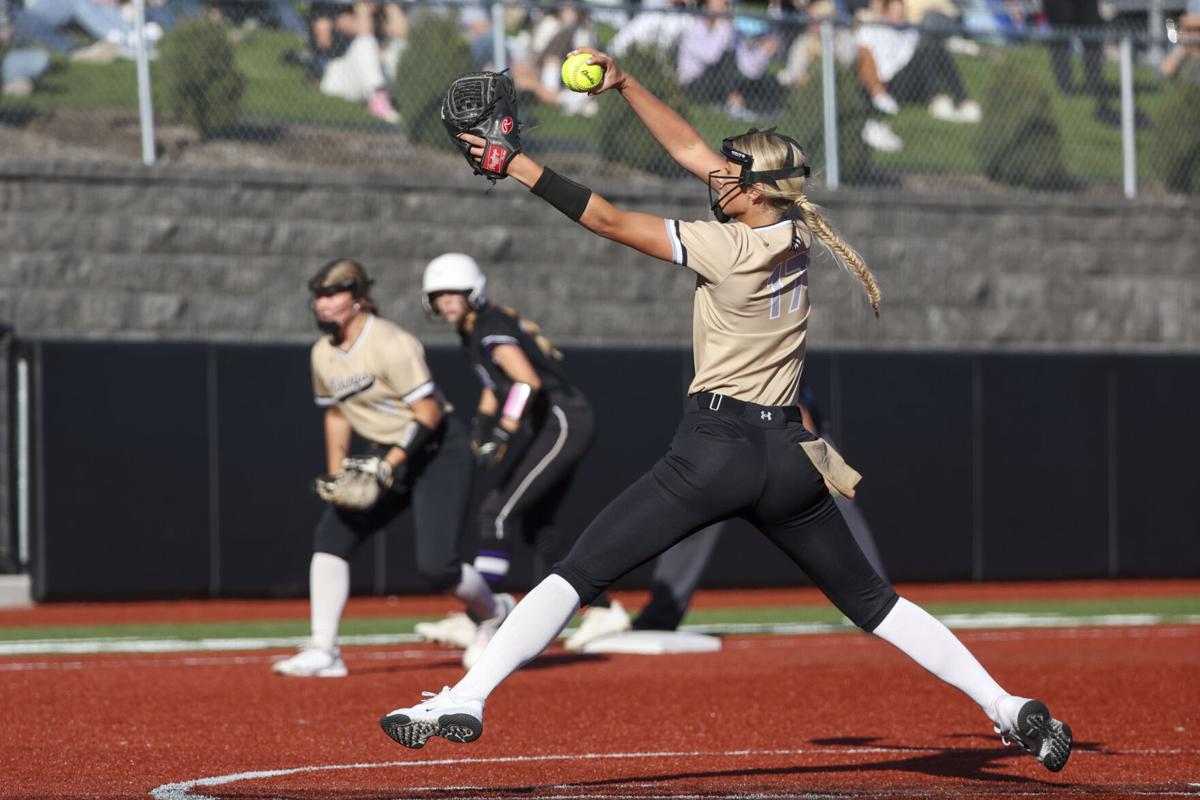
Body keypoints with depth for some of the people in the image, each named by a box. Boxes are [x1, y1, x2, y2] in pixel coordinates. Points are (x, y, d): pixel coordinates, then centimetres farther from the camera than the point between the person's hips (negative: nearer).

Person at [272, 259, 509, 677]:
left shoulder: (391, 344, -21)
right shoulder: (323, 353, 3)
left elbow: (429, 413, -22)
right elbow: (336, 413, 16)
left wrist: (389, 463, -27)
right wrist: (336, 477, 6)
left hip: (437, 451, -8)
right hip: (386, 458, 8)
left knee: (436, 565, -16)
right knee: (331, 535, -7)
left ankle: (495, 613, 15)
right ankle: (323, 653, -7)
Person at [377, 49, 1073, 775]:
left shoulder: (730, 248, -13)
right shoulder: (793, 229, 6)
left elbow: (609, 221, -12)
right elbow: (690, 149, 13)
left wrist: (520, 168, -7)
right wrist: (625, 84, 10)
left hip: (715, 452, -7)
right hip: (789, 458, 7)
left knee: (577, 576, -5)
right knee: (871, 601, 15)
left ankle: (465, 699, -12)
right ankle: (1009, 709, 11)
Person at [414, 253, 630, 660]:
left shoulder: (493, 328, -16)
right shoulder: (472, 332, 13)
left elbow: (527, 382, -31)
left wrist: (505, 437, -37)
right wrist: (482, 425, 14)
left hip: (563, 422, -11)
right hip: (555, 425, 11)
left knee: (498, 513, -17)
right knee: (533, 523, 18)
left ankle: (476, 621, -24)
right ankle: (603, 610, 25)